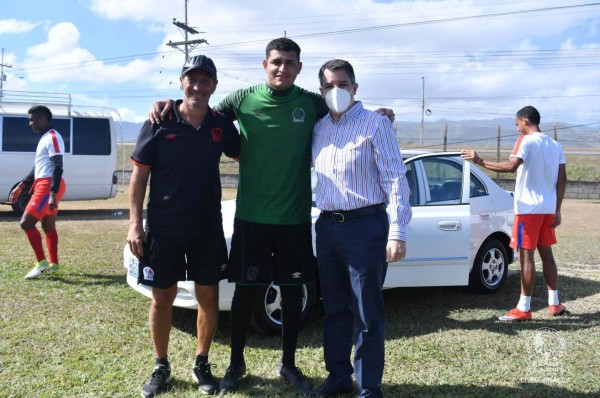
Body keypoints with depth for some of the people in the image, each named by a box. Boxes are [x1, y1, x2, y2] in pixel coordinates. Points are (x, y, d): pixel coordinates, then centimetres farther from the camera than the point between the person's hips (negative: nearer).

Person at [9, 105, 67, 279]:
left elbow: (58, 167, -21)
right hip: (43, 186, 10)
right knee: (48, 226, 12)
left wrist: (52, 194, -28)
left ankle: (41, 263, -5)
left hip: (48, 186, -10)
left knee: (26, 222, -11)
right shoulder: (45, 138, 19)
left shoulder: (52, 137, -13)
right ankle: (53, 264, 17)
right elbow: (38, 168, 25)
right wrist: (20, 187, 25)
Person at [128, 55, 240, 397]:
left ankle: (202, 364, 25)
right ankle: (162, 368, 25)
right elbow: (140, 174, -4)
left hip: (208, 228, 2)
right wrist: (135, 224, -9)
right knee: (163, 298, 8)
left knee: (209, 297, 8)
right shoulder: (160, 123, -6)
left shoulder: (222, 125, 1)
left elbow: (244, 157, 18)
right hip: (163, 227, -2)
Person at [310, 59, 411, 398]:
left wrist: (397, 232, -18)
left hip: (365, 225, -6)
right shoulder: (320, 128, 12)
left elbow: (395, 179, -11)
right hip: (327, 226, 6)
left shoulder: (375, 123, -6)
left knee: (368, 315, 2)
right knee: (334, 310, 15)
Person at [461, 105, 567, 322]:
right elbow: (562, 180, 11)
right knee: (546, 254, 15)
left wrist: (480, 162, -22)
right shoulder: (555, 145, 13)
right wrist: (557, 210, 14)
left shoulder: (527, 141, -10)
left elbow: (511, 166, -27)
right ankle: (554, 303, 19)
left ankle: (524, 308, -2)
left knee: (526, 256, -5)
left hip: (529, 208, -8)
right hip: (548, 208, 8)